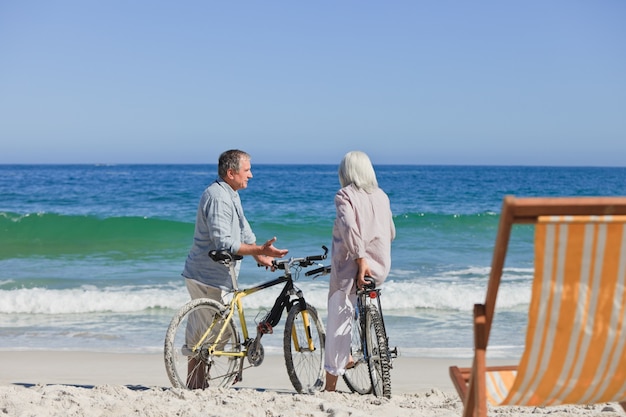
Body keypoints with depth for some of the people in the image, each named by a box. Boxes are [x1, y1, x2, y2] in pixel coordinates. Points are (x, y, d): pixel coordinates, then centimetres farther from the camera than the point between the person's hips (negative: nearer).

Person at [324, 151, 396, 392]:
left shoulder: (345, 195, -4)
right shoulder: (381, 196, 12)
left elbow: (349, 227, -20)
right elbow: (391, 233, 18)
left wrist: (360, 258, -24)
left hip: (350, 265, -6)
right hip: (381, 267, 6)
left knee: (338, 320, -1)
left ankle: (331, 384, 0)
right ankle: (345, 356, 28)